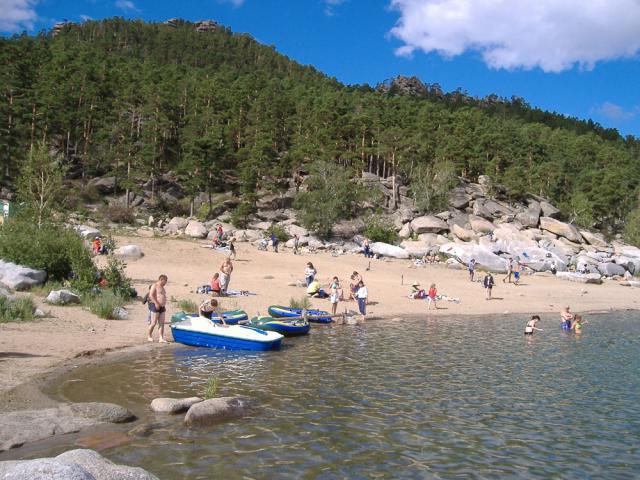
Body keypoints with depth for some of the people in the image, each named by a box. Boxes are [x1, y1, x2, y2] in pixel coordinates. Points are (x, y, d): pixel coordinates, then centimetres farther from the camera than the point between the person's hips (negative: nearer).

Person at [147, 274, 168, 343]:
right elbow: (151, 295, -16)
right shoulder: (154, 286, -6)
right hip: (155, 306, -8)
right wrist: (156, 303, -22)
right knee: (154, 323, -4)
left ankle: (161, 338, 0)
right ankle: (149, 336, 14)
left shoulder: (162, 287, 21)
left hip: (162, 307, 8)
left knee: (162, 324, 1)